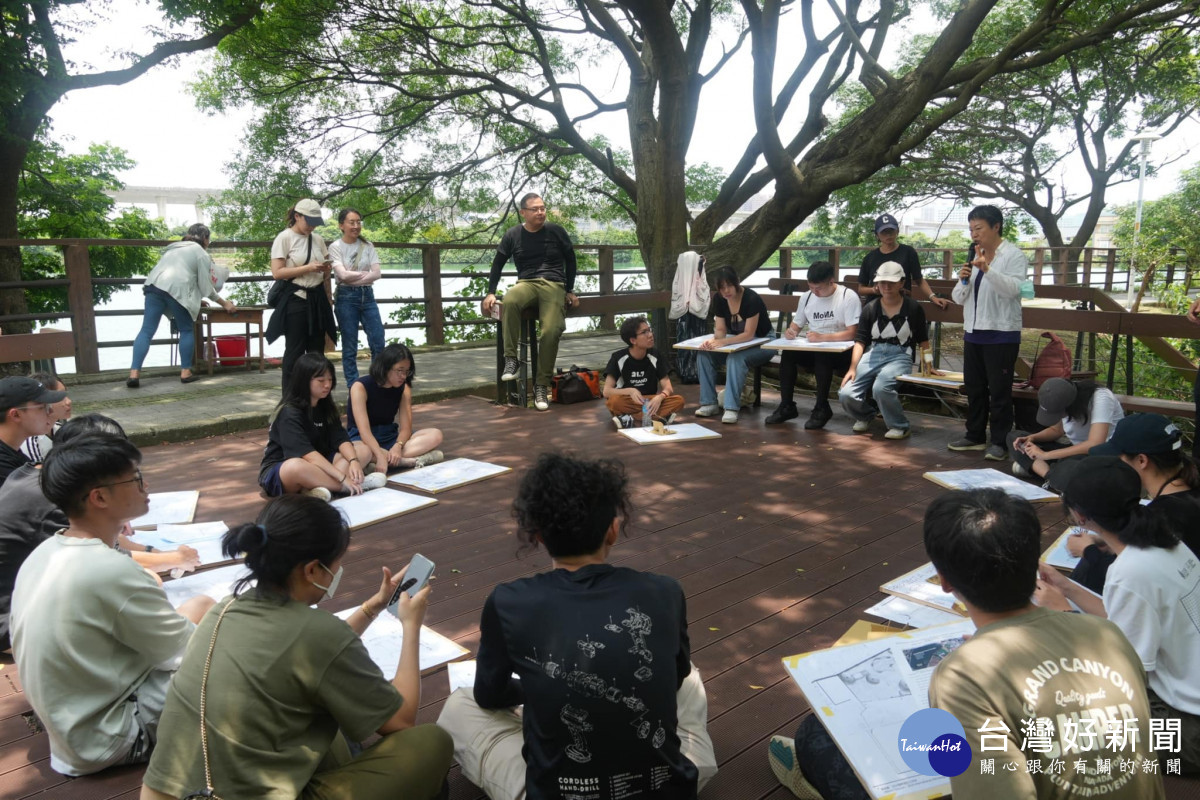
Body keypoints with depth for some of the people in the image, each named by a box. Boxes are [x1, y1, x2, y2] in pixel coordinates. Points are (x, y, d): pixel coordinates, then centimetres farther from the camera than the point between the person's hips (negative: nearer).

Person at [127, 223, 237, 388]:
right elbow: (206, 286, 9)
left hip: (154, 285, 6)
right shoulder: (201, 253, 14)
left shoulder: (175, 247, 36)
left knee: (147, 330, 1)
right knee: (186, 330, 10)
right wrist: (224, 303, 19)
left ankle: (134, 373, -8)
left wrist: (196, 299, 46)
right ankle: (185, 372, 10)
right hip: (176, 289, -6)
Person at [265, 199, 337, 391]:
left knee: (317, 350, 8)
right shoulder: (284, 238, -6)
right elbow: (277, 272, -13)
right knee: (295, 351, -1)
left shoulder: (317, 239, 12)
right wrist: (308, 268, -20)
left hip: (317, 298, 6)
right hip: (295, 299, -6)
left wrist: (326, 269, -4)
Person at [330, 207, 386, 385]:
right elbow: (343, 275, -14)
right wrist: (365, 273, -3)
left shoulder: (368, 246, 6)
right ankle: (353, 387, 11)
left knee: (378, 344, 0)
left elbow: (377, 274, -3)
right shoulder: (335, 247, -3)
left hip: (367, 296, 3)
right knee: (350, 347, 3)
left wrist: (353, 277, -10)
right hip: (346, 298, -3)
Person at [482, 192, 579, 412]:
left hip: (554, 285, -1)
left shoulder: (556, 231, 5)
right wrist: (491, 293, 4)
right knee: (509, 301, -38)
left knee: (551, 331, -28)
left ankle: (541, 385, -15)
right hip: (526, 284, 1)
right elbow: (498, 264, 12)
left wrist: (570, 291, 10)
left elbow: (570, 261, 13)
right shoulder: (512, 235, 7)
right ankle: (511, 359, -28)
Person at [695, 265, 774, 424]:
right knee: (704, 354, -16)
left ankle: (732, 408, -31)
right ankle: (709, 403, -11)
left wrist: (723, 342, -38)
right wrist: (715, 341, -27)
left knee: (736, 358, -36)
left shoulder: (751, 299, -25)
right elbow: (720, 330, -4)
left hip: (762, 343, -6)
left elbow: (749, 334, -26)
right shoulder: (719, 300, -7)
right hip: (737, 341, 6)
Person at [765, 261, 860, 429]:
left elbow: (852, 333, -19)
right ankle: (786, 406, -13)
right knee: (788, 354, -22)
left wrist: (823, 337, -30)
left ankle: (822, 409, -22)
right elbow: (796, 325, 14)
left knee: (822, 356, -36)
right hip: (814, 350, 5)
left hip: (841, 352, -5)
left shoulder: (849, 297, -11)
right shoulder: (806, 297, 7)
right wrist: (790, 332, -11)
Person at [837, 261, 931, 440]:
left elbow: (923, 339, 13)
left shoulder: (913, 308, 4)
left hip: (900, 356, -3)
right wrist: (853, 368, -7)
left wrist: (927, 361, 2)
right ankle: (865, 415, 18)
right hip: (873, 354, 3)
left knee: (880, 387, -35)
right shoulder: (870, 308, 8)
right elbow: (860, 341, 5)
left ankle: (900, 427, -7)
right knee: (846, 394, -19)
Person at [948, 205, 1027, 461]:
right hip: (973, 333, 7)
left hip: (1001, 334, -7)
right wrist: (963, 281, -8)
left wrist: (987, 269, -33)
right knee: (974, 388, 13)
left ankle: (999, 442, 6)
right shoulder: (973, 258, 13)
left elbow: (1013, 289, -21)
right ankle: (975, 436, 24)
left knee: (999, 391, -1)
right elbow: (958, 298, 12)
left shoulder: (1013, 255, -5)